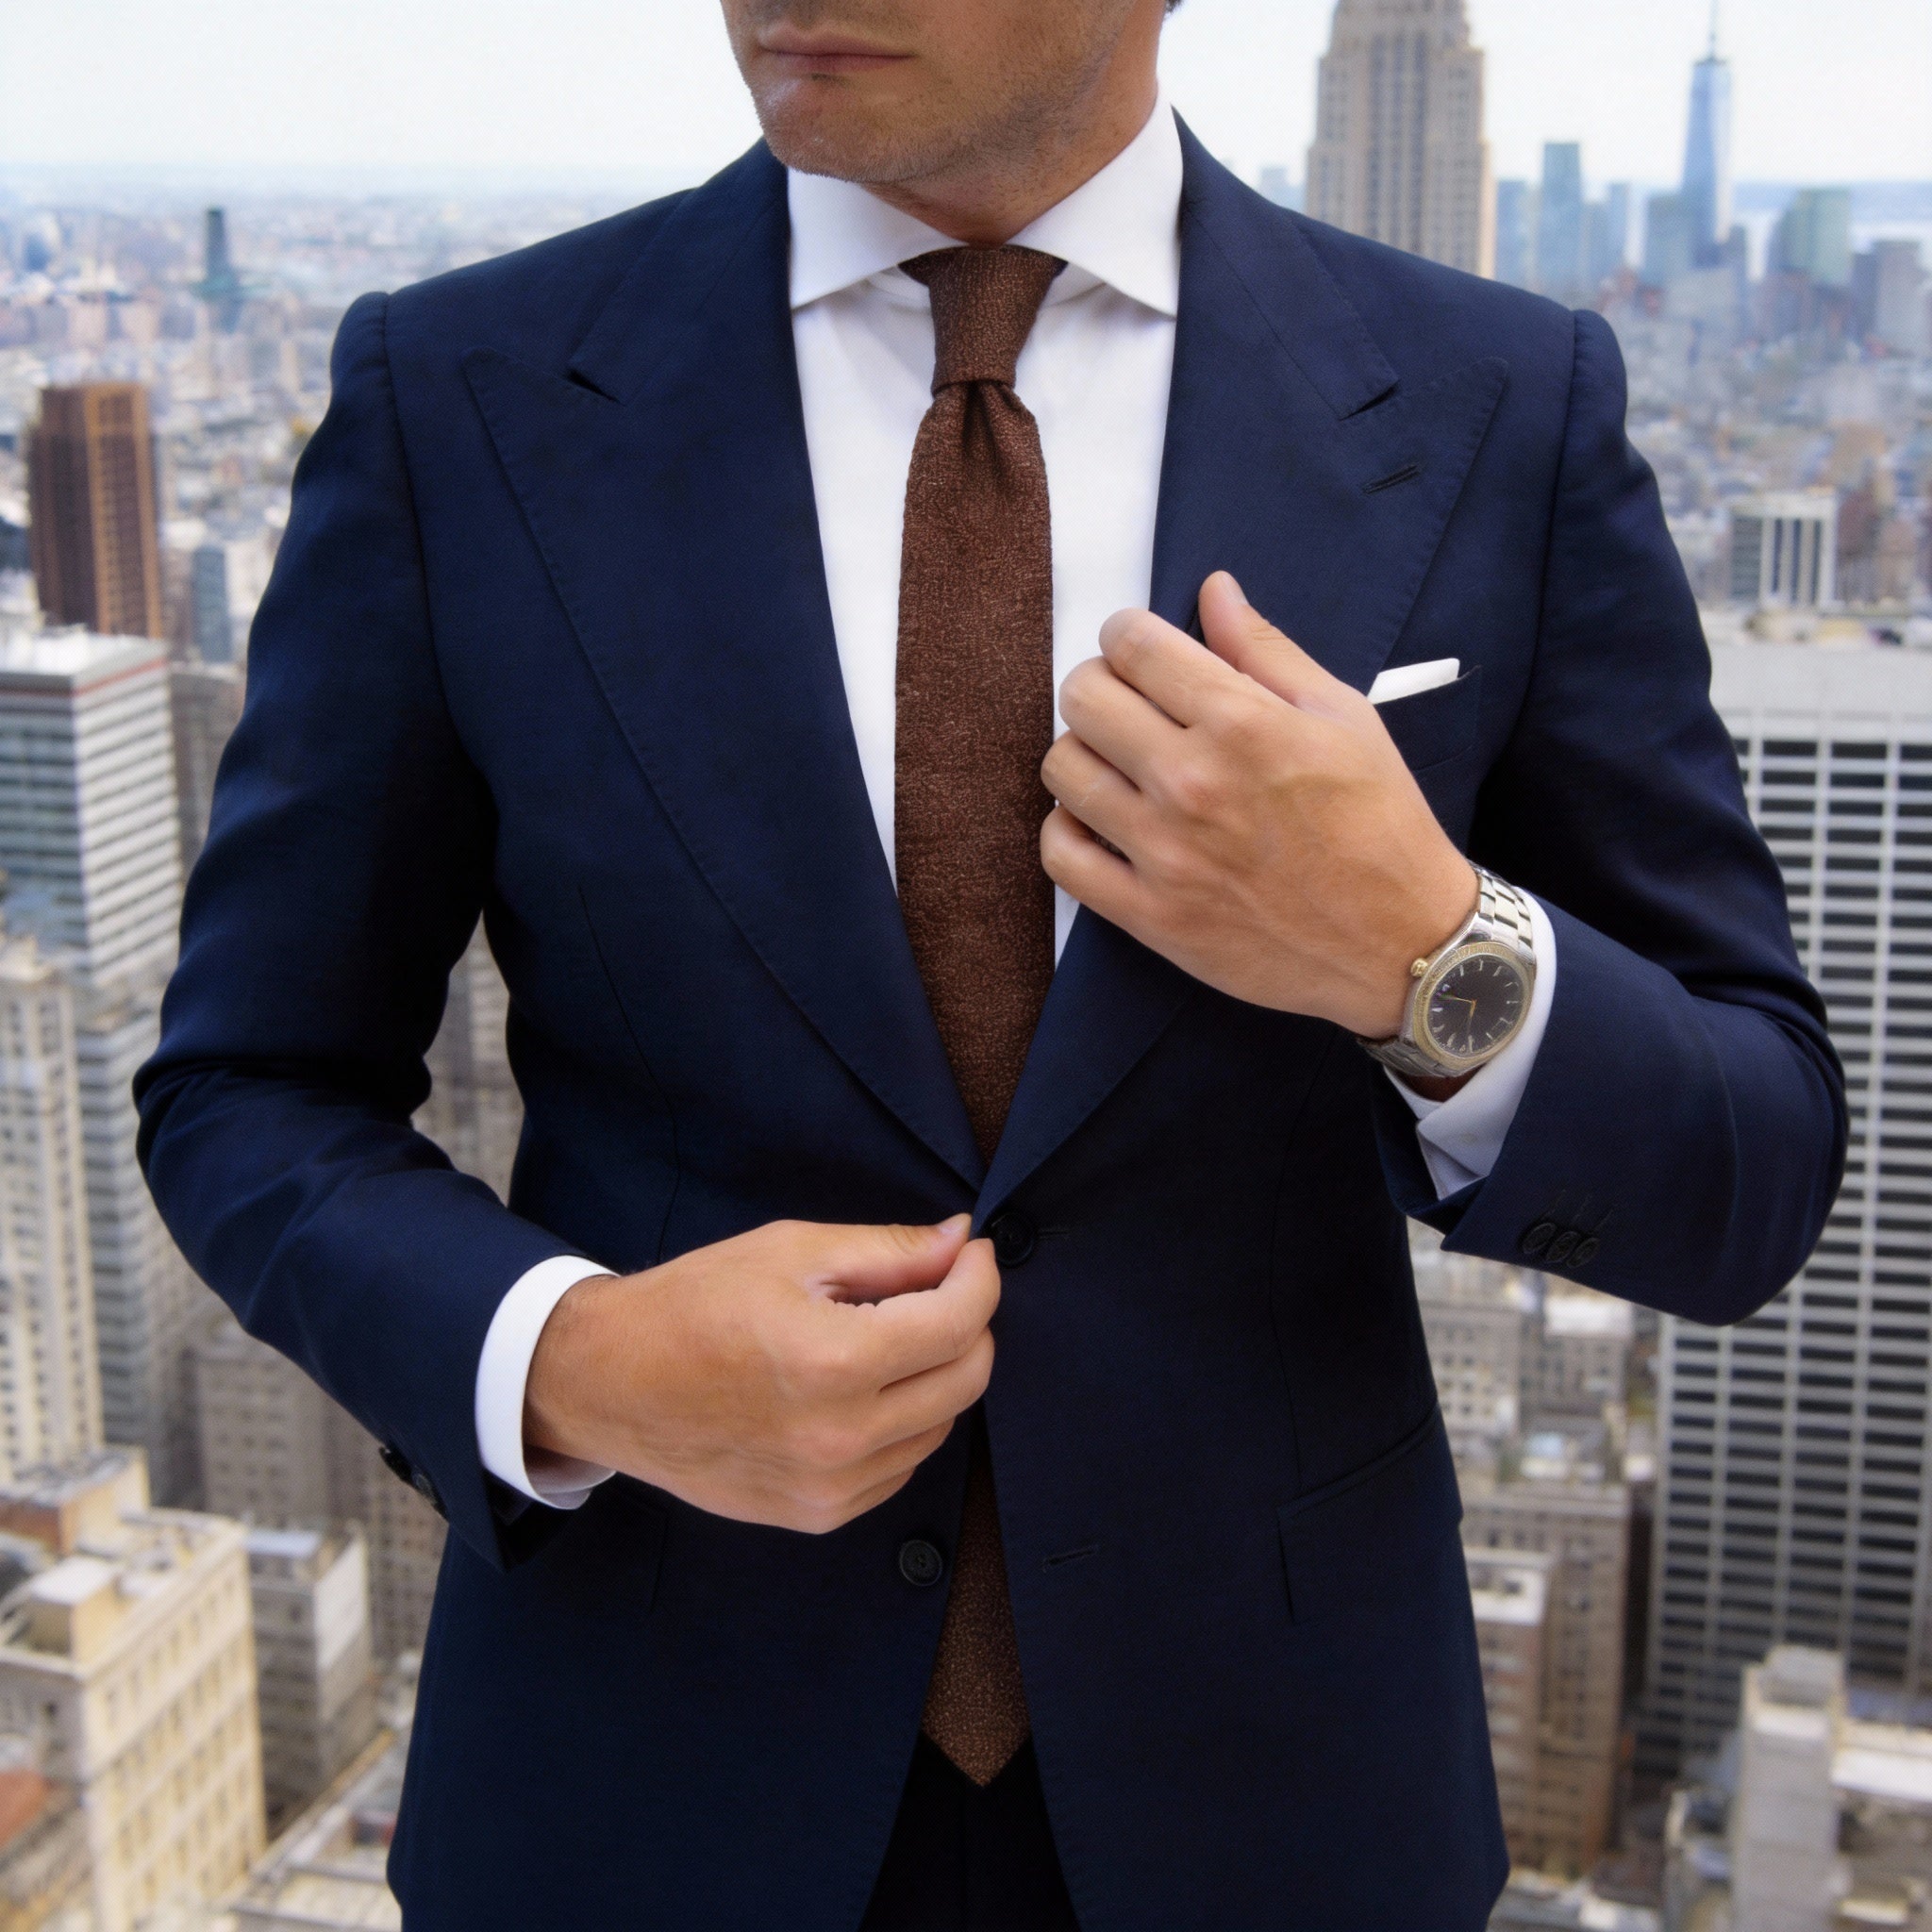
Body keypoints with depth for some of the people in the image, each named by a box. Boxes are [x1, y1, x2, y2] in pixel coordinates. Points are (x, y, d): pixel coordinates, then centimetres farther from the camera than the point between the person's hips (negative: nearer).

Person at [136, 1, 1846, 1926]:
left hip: (1259, 1771, 1)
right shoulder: (457, 399, -8)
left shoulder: (1502, 412, -8)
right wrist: (567, 1367, -20)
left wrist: (1426, 957, -23)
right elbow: (250, 1096, -1)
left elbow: (1754, 1180, -4)